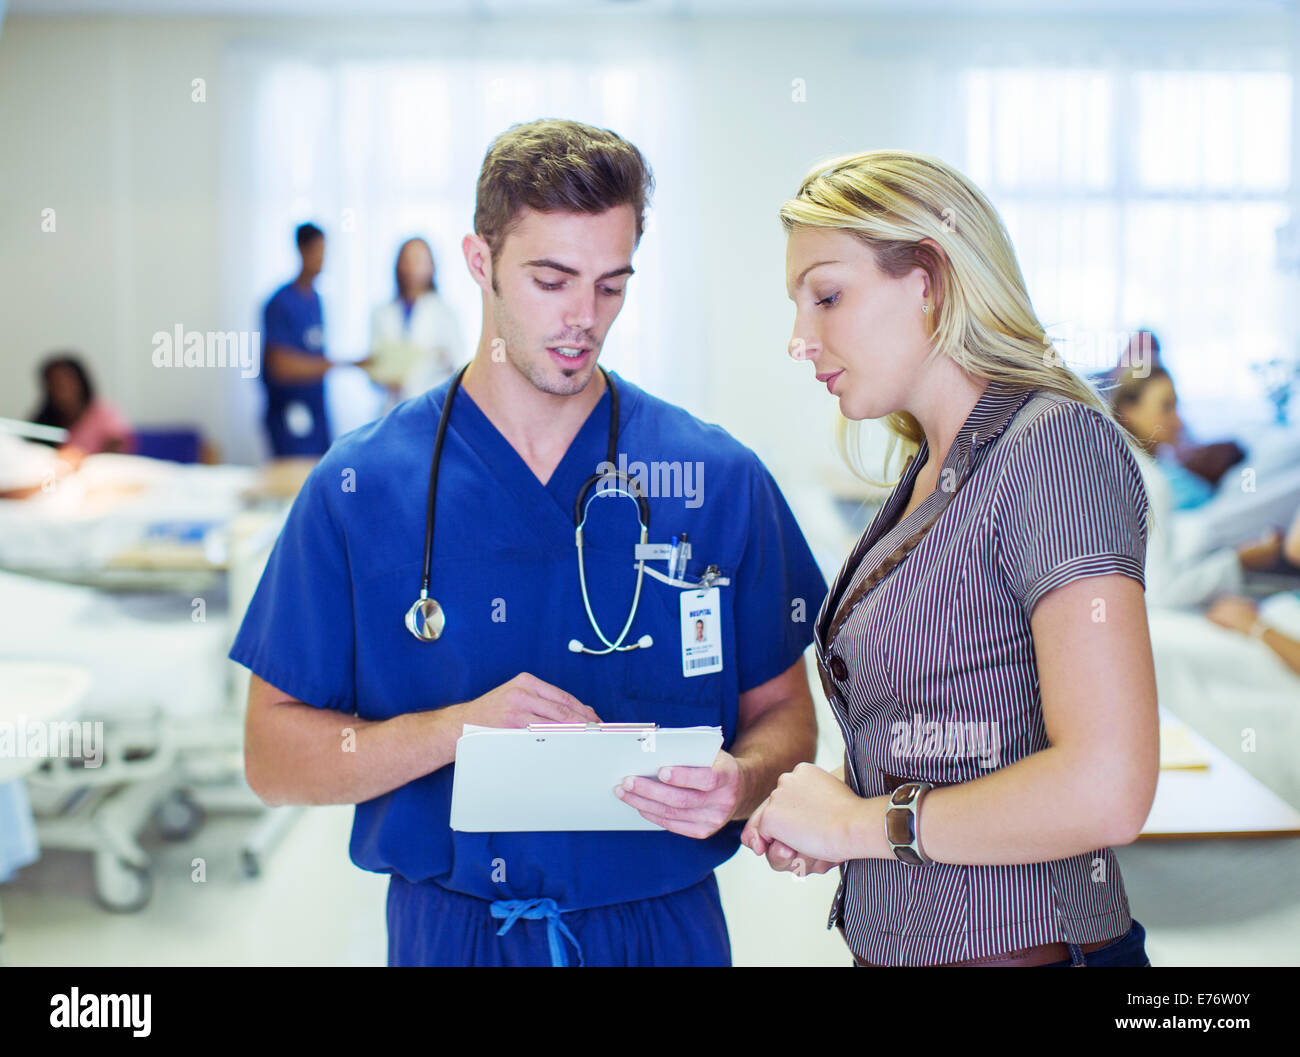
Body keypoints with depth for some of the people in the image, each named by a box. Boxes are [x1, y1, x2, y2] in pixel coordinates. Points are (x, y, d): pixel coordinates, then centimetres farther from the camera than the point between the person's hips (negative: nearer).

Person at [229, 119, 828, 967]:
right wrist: (456, 729, -20)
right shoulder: (359, 489, -5)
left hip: (664, 928, 1)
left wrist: (738, 785, -19)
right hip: (447, 929, 0)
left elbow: (783, 714, 2)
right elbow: (275, 754, -5)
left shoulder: (720, 479, -3)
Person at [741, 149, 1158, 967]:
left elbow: (1105, 789, -26)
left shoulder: (1058, 444, -16)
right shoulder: (931, 476, 8)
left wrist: (857, 822, -15)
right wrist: (819, 825, -2)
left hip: (1019, 944, -7)